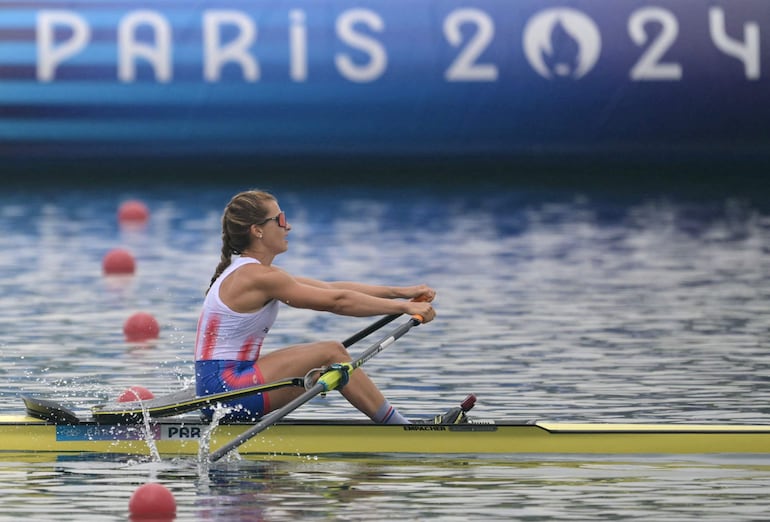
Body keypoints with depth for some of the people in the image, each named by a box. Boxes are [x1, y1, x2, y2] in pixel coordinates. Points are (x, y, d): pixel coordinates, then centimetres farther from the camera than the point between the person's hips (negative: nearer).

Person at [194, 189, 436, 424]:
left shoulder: (250, 272, 15)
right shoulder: (256, 277, -16)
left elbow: (331, 289, 13)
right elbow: (336, 301, -16)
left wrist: (401, 292, 9)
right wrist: (404, 307, -11)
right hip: (225, 388, -10)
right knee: (332, 353, -7)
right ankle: (404, 432, -1)